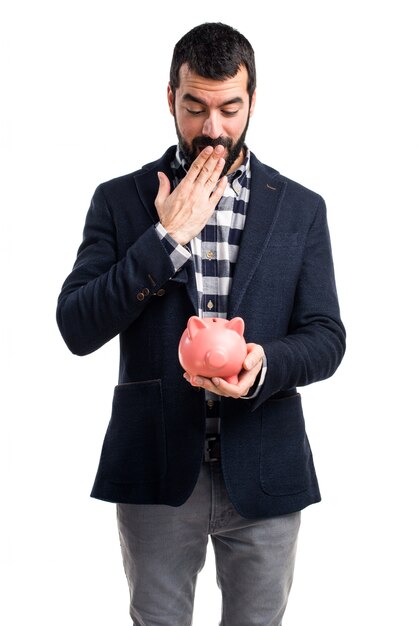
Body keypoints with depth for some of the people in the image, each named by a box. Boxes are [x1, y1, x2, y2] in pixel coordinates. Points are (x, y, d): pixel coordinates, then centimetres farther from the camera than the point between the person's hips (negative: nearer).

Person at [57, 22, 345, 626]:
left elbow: (327, 338, 1)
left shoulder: (301, 208, 4)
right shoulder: (119, 199, 1)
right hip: (156, 469, 0)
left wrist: (265, 365, -20)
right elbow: (77, 329, -7)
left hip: (264, 473, 1)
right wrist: (166, 238, -15)